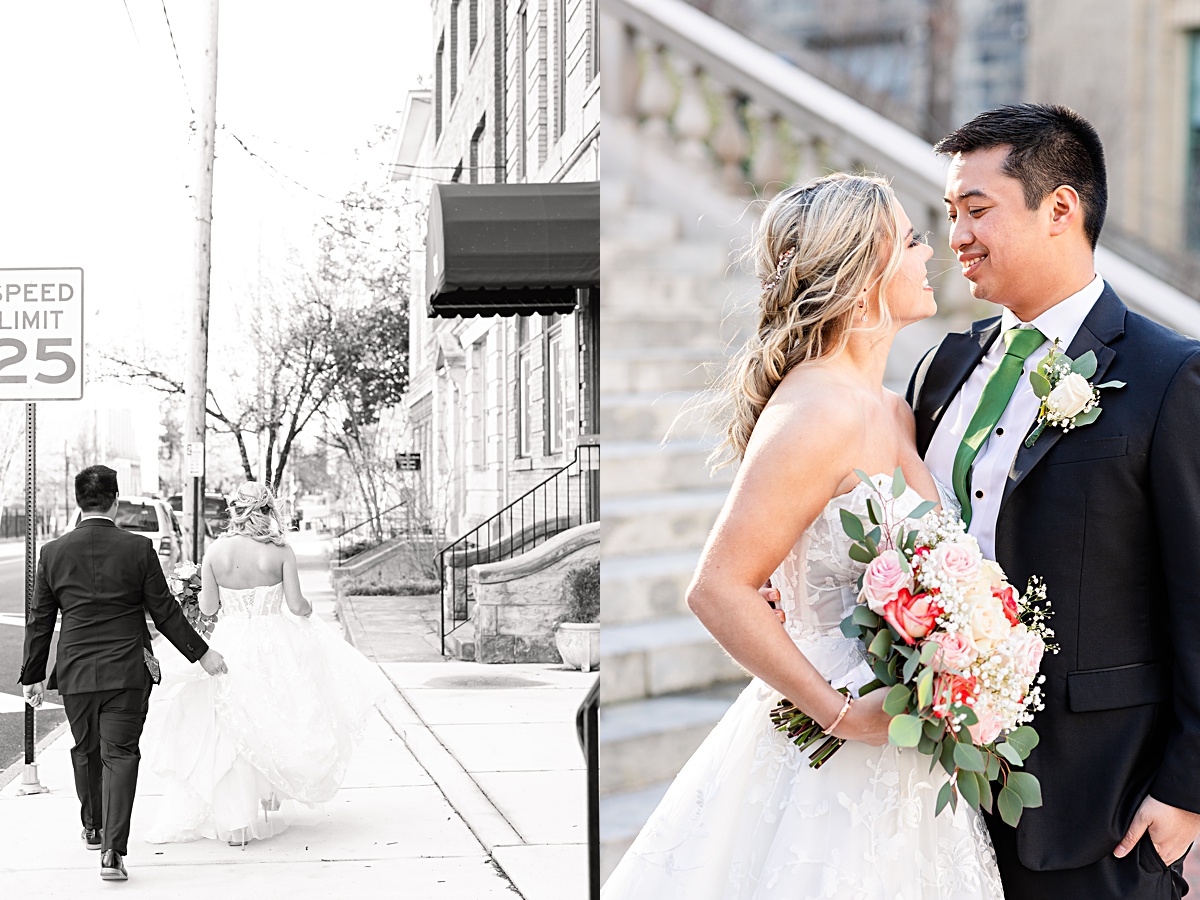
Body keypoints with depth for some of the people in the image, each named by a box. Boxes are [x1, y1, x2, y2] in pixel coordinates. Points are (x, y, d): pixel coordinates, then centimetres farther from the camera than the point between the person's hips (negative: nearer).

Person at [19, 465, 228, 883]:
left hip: (76, 673, 3)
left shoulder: (53, 552, -1)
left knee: (86, 750, 20)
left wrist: (33, 675, 14)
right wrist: (201, 652, 8)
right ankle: (113, 849, -10)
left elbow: (40, 621, 4)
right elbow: (164, 611, -3)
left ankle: (93, 829, 39)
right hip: (127, 672, -2)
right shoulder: (138, 549, -7)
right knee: (119, 754, -1)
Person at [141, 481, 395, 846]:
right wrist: (308, 609, 14)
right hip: (274, 646, -1)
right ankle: (272, 790, 25)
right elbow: (296, 605, -9)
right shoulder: (281, 551, -10)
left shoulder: (215, 551, -6)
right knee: (274, 718, 22)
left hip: (230, 647, 1)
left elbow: (208, 607, -1)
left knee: (231, 731, 8)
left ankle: (235, 822, 11)